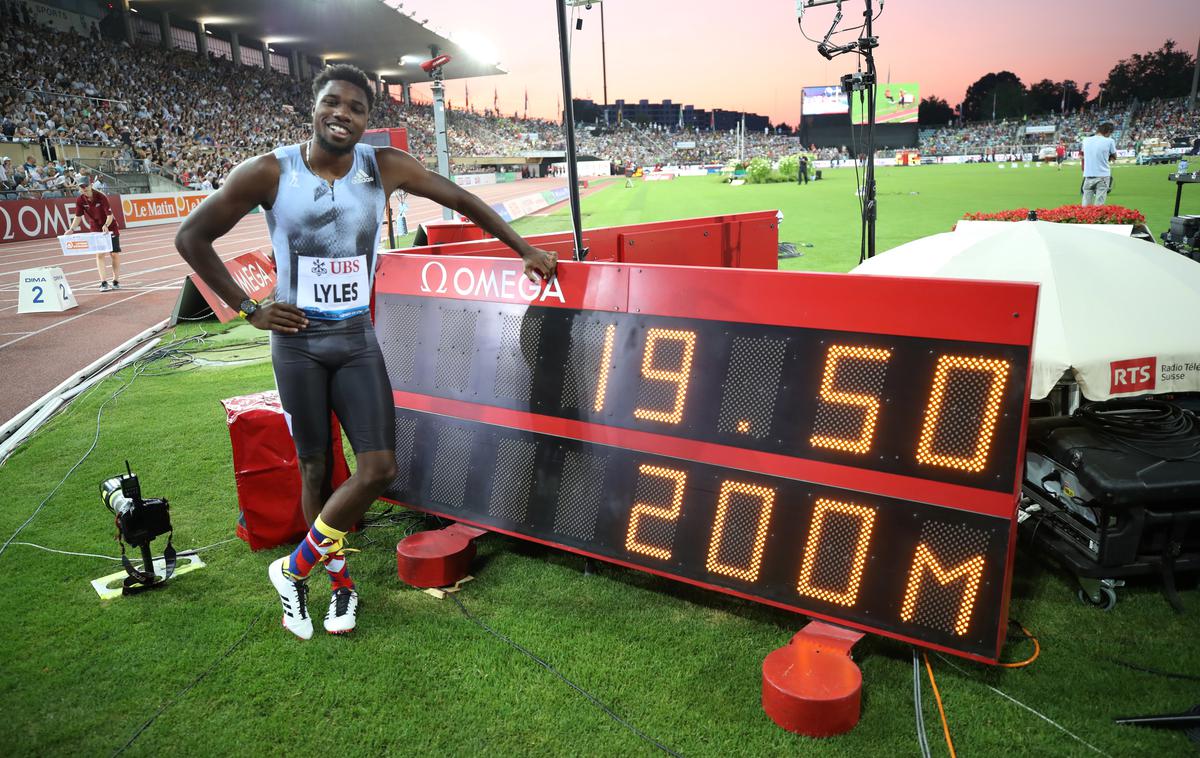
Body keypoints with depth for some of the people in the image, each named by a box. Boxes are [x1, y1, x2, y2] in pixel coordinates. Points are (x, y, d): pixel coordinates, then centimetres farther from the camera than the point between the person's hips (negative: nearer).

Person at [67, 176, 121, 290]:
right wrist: (71, 229, -17)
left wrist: (106, 225, -41)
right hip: (96, 229, 3)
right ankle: (103, 282, -7)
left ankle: (116, 281, 15)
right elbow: (78, 216, -4)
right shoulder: (80, 200, -10)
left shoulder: (100, 196, -21)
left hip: (110, 227, -3)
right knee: (99, 254, -5)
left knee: (114, 254, 2)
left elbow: (110, 215, -24)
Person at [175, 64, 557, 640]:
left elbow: (458, 199, 6)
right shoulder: (270, 173, -10)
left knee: (379, 469, -5)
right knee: (315, 470, 7)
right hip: (298, 342, -2)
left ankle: (295, 569, 16)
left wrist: (525, 251, 5)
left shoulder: (385, 167, -5)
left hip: (357, 340, 2)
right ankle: (338, 577, 29)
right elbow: (191, 236, -2)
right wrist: (248, 308, -6)